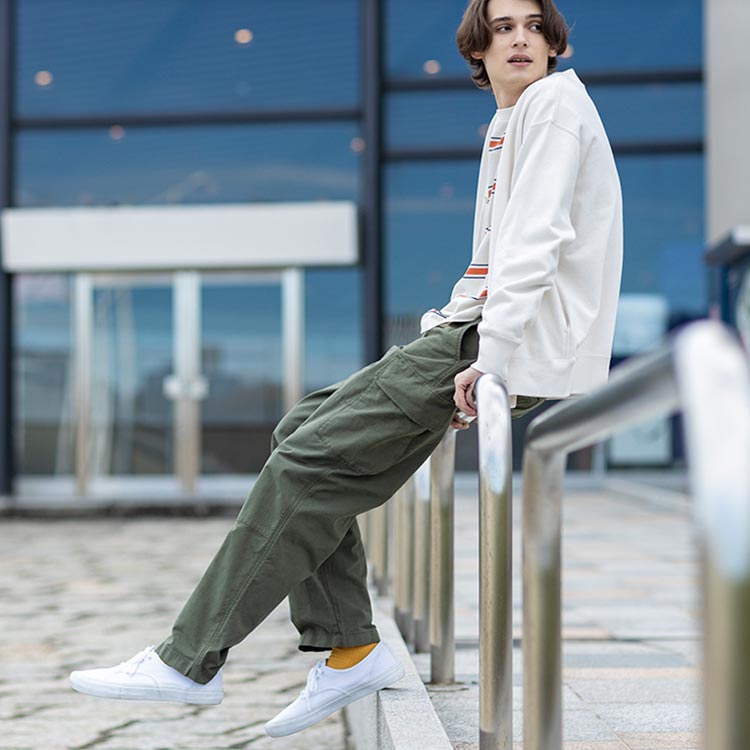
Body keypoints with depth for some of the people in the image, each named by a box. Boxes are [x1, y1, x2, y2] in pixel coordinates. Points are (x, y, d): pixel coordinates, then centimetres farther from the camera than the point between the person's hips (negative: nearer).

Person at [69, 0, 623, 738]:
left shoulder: (555, 103, -4)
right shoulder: (509, 124, 26)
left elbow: (538, 243, -17)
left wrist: (489, 360, -23)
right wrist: (449, 333, 12)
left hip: (520, 347, -10)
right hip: (477, 331, 10)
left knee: (311, 459, -15)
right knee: (302, 432, 5)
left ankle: (190, 660, -10)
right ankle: (349, 648, 2)